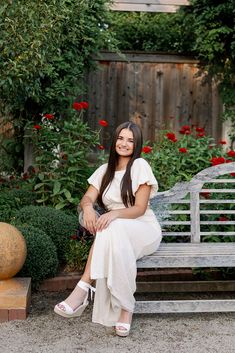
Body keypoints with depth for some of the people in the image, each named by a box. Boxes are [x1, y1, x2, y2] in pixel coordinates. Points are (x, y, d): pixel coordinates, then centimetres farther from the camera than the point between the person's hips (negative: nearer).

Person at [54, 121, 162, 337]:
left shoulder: (140, 165, -4)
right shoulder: (105, 170, 13)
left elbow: (140, 209, -11)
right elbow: (87, 198, 2)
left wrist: (115, 214, -31)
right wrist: (88, 207, -25)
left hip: (144, 230, -4)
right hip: (117, 231, 4)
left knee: (112, 229, -37)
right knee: (107, 228, -34)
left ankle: (84, 288, -29)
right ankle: (125, 308, -33)